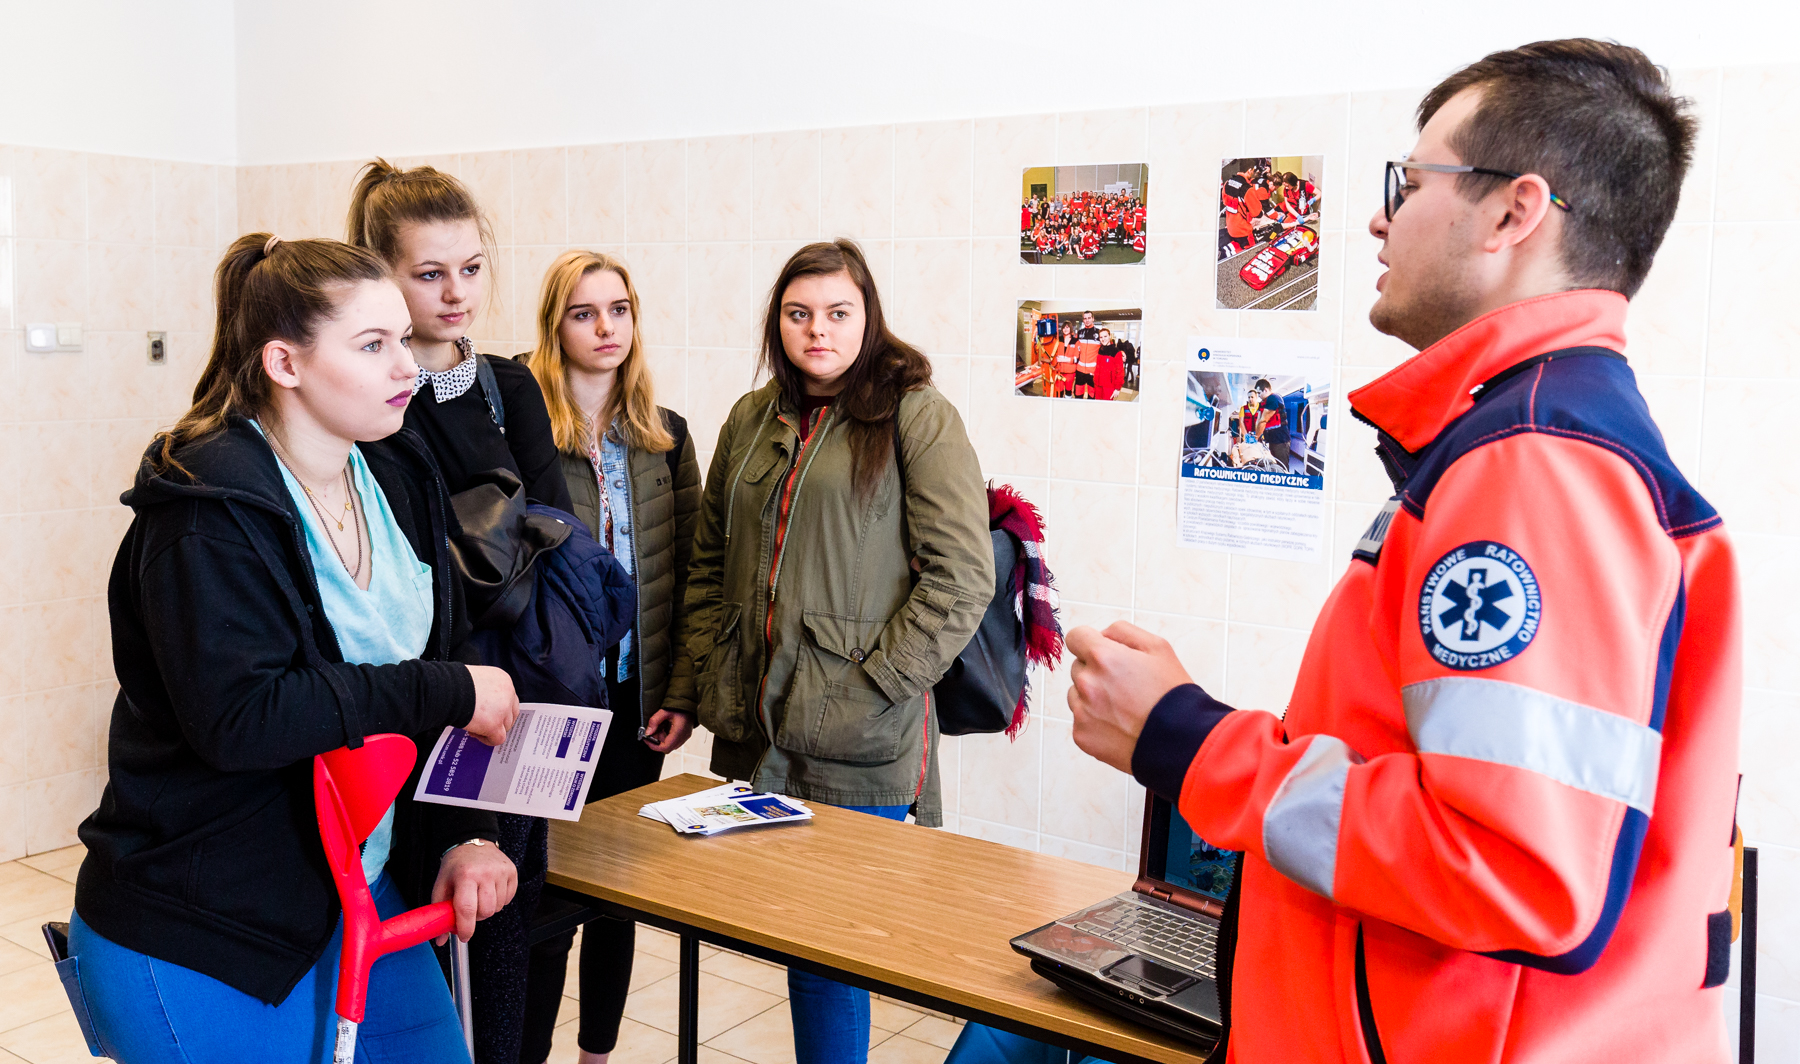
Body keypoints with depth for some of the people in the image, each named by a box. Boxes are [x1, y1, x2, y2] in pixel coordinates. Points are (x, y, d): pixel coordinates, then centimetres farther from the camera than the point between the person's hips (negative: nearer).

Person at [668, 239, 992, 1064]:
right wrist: (689, 687, 9)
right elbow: (709, 566, 17)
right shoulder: (752, 420, 13)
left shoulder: (915, 415, -5)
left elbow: (962, 578, -10)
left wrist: (873, 687, -13)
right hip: (754, 727, 6)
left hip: (857, 746, -5)